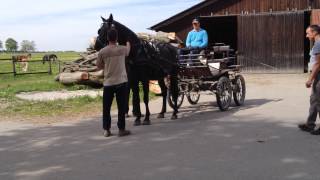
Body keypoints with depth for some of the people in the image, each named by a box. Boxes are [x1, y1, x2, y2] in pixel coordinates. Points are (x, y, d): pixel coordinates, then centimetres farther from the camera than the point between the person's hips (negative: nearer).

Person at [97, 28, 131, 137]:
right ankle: (121, 129, 8)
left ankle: (106, 130, 14)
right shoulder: (122, 49, -3)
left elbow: (99, 66, 8)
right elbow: (128, 51, 23)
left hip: (108, 83, 1)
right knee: (121, 107, 5)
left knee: (106, 107, 10)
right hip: (121, 82, -1)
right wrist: (128, 44, 44)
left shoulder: (102, 52, -4)